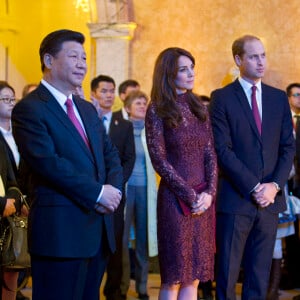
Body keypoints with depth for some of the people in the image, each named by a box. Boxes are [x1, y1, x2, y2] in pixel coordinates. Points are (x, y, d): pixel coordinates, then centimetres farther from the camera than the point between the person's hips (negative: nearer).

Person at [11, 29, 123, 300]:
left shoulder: (87, 109, 20)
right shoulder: (29, 109, -7)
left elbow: (110, 154, 17)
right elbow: (47, 162, -18)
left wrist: (114, 188, -4)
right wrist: (98, 193, -15)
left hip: (99, 228, 8)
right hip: (61, 230, -8)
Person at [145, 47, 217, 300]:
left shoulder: (199, 108, 11)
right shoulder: (157, 110, -3)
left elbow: (210, 154, 8)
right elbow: (159, 160, -8)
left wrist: (209, 192, -7)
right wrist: (190, 196, -12)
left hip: (204, 200, 5)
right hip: (175, 199, -5)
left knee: (193, 277, 7)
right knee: (174, 279, 0)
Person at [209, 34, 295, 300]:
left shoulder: (278, 98, 11)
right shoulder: (222, 98, -2)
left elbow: (288, 147, 9)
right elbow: (222, 149, -9)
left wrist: (275, 185, -6)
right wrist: (254, 187, -13)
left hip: (270, 198, 4)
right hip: (235, 199, -4)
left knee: (260, 273, 8)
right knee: (227, 272, 2)